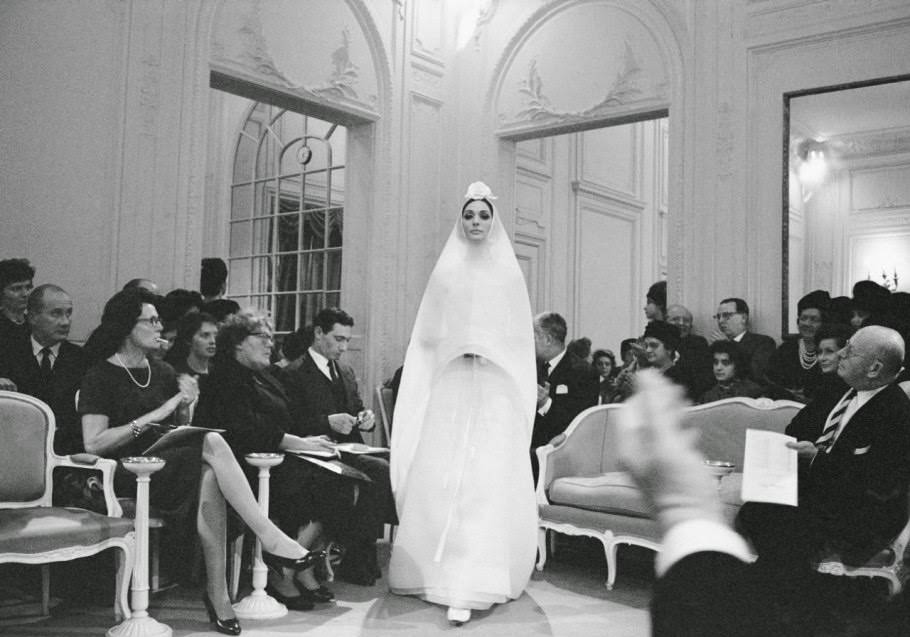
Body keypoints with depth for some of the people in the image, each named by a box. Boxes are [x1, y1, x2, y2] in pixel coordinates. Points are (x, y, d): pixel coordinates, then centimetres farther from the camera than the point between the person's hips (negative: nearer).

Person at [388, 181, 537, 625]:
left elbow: (520, 340, 9)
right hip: (450, 386, 1)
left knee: (488, 482, -8)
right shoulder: (445, 270, 11)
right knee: (440, 480, -3)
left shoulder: (509, 272, 10)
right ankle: (440, 572, 11)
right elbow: (427, 336, 11)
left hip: (495, 389, -1)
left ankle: (469, 587, -7)